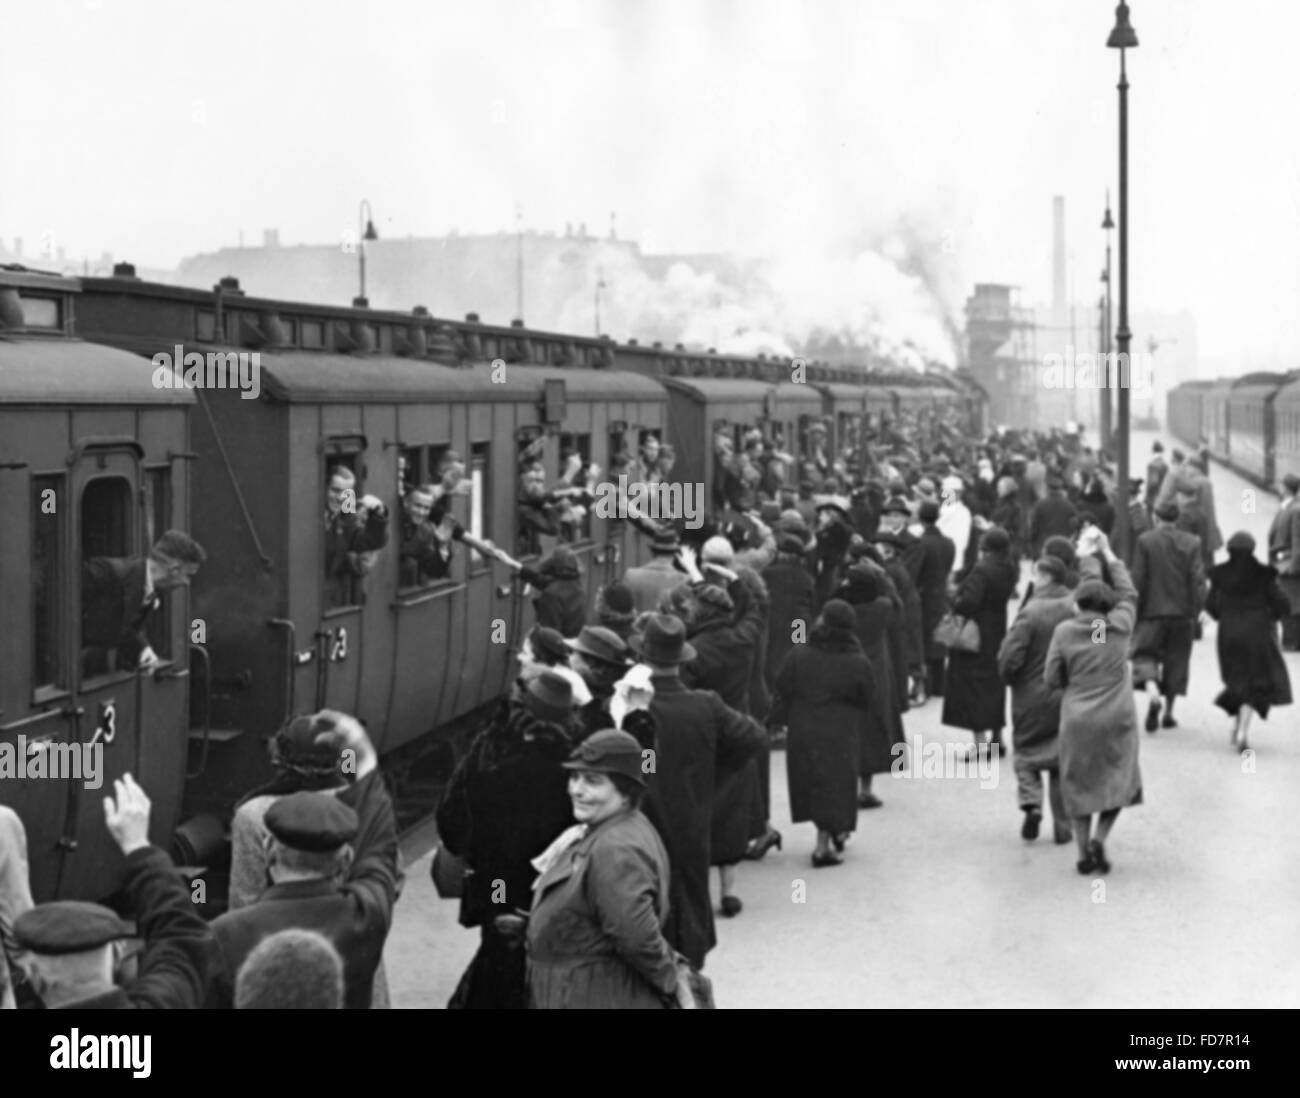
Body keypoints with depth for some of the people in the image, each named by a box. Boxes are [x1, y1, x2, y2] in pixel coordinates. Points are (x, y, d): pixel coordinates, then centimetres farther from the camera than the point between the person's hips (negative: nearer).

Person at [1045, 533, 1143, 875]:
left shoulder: (1065, 631, -6)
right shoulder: (1120, 626, -3)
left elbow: (1051, 679, -4)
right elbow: (1129, 593, 16)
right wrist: (1108, 554, 20)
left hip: (1077, 719, 0)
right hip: (1117, 717, 0)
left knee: (1080, 783, 12)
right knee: (1118, 779, 14)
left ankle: (1084, 852, 13)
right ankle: (1099, 838, -5)